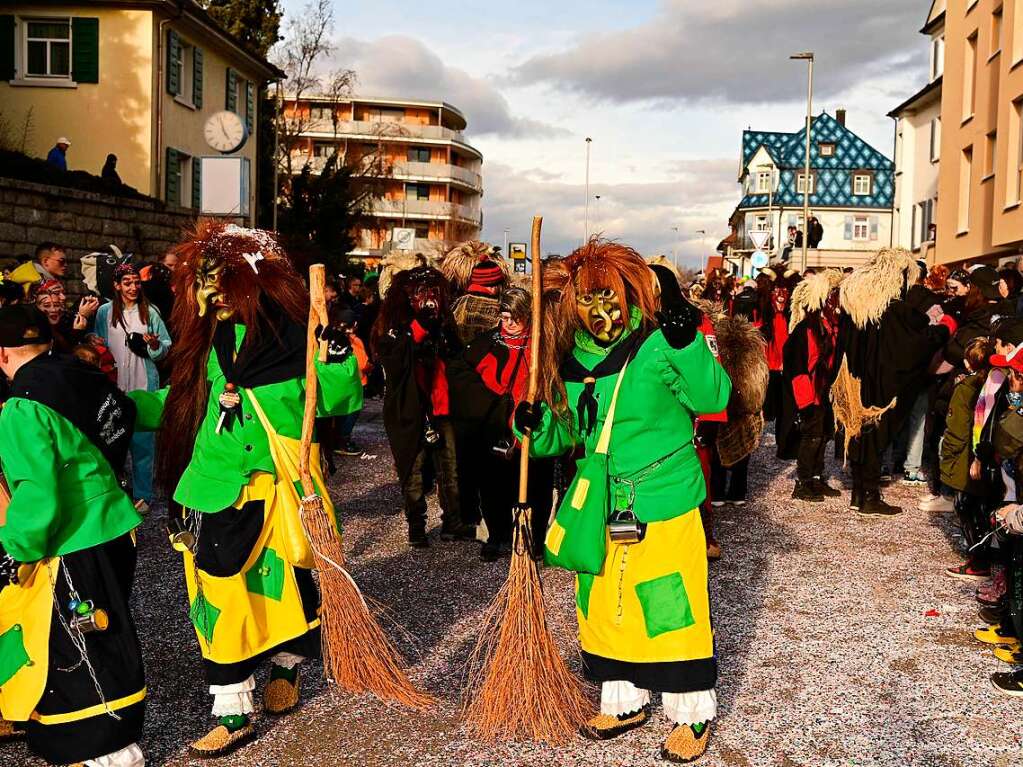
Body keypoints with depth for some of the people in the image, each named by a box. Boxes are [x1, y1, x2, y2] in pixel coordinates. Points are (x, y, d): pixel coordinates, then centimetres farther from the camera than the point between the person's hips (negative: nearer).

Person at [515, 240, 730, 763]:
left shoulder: (657, 346, -14)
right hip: (602, 508, 6)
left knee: (670, 607, 1)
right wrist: (535, 427, -6)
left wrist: (687, 343, -38)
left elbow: (712, 397, -25)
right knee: (603, 605, 15)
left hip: (664, 505, -6)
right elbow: (566, 432, 14)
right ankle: (625, 702, 35)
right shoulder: (571, 361, 4)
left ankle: (693, 713, 21)